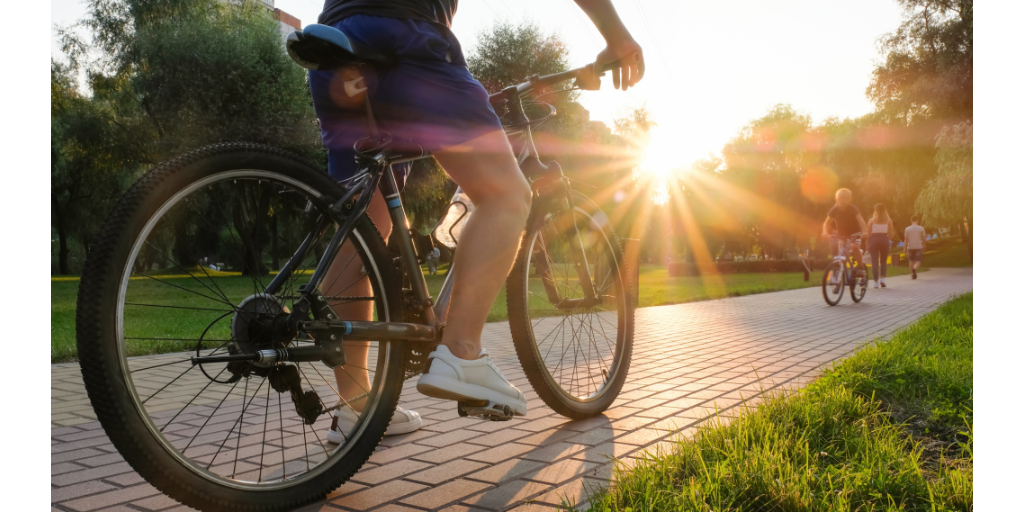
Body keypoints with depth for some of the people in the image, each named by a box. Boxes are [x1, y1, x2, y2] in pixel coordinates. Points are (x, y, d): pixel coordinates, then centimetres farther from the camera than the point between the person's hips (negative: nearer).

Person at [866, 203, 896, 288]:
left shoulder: (871, 221, 3)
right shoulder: (888, 220, 4)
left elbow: (868, 233, 1)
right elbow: (891, 233, 0)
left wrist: (868, 246, 6)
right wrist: (889, 242, 16)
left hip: (874, 240, -1)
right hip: (884, 240, 1)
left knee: (874, 261, 1)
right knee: (884, 261, 15)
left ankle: (876, 281, -4)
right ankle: (883, 278, -2)